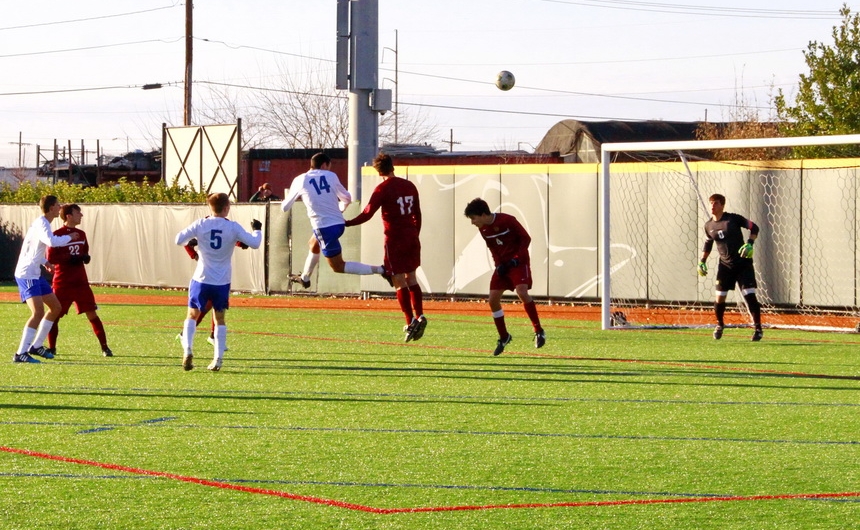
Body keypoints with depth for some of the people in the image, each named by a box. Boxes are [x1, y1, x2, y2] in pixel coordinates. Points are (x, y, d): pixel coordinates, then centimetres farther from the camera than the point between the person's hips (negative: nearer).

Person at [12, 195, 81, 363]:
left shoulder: (41, 223, 14)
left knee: (55, 307, 16)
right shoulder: (41, 223, -17)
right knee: (38, 312, -20)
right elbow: (51, 241, -36)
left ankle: (36, 346, 23)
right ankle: (20, 354, -18)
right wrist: (69, 237, -19)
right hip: (26, 275, -11)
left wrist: (45, 262, 15)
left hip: (35, 274, 11)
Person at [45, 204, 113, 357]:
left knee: (92, 314, 0)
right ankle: (51, 348, 14)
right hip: (62, 283, -4)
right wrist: (70, 258, -22)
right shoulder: (57, 235, -8)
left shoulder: (81, 234, 10)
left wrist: (85, 257, -2)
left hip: (81, 281, 4)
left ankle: (104, 347, 4)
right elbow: (50, 258, -12)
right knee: (55, 315, 0)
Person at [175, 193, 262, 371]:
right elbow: (254, 243, -2)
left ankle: (187, 350, -9)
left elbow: (179, 240, -3)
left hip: (201, 279, -1)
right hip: (222, 281, 1)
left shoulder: (200, 224, -5)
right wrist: (257, 230, 18)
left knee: (192, 315, 11)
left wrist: (191, 241, 18)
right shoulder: (233, 227, -5)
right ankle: (218, 358, 8)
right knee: (219, 318, 13)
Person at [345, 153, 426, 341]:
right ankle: (419, 316, 5)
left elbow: (367, 214, -14)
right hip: (412, 238, 6)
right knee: (411, 278, 14)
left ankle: (410, 322, -8)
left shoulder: (383, 189, -10)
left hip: (395, 240, -6)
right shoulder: (409, 186, 9)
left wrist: (346, 223, -6)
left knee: (399, 281, -2)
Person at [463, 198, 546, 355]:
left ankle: (539, 332, -15)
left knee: (521, 292, -26)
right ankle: (504, 337, 14)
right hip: (502, 264, 7)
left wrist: (517, 259, -20)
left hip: (518, 262, -7)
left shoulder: (507, 221, -19)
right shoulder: (483, 229, 1)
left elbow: (526, 238, -13)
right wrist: (498, 264, -3)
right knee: (493, 299, -2)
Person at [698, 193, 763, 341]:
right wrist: (702, 261, 13)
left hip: (743, 263, -4)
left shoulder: (734, 219, -8)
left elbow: (754, 228, -3)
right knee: (720, 298, 1)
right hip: (725, 265, 4)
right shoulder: (709, 226, 5)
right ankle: (719, 325, 27)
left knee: (750, 295, -11)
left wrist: (750, 243, -17)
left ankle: (758, 328, -2)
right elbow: (707, 244, 21)